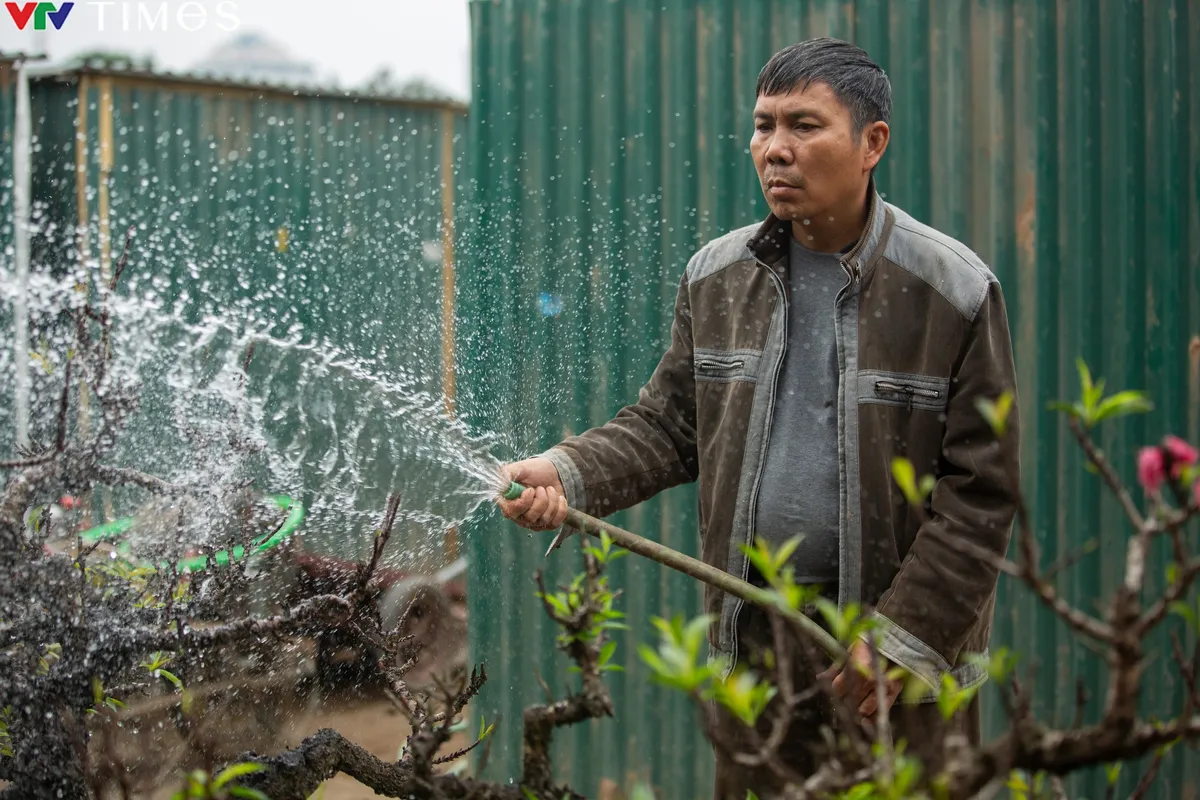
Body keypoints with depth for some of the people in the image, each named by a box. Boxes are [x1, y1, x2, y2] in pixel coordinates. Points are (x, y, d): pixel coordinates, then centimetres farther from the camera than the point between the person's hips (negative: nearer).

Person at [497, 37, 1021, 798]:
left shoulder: (953, 290, -7)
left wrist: (904, 638, -13)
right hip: (752, 643, 4)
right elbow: (669, 423, 10)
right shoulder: (717, 276, 7)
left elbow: (981, 491, -8)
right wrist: (569, 475, -9)